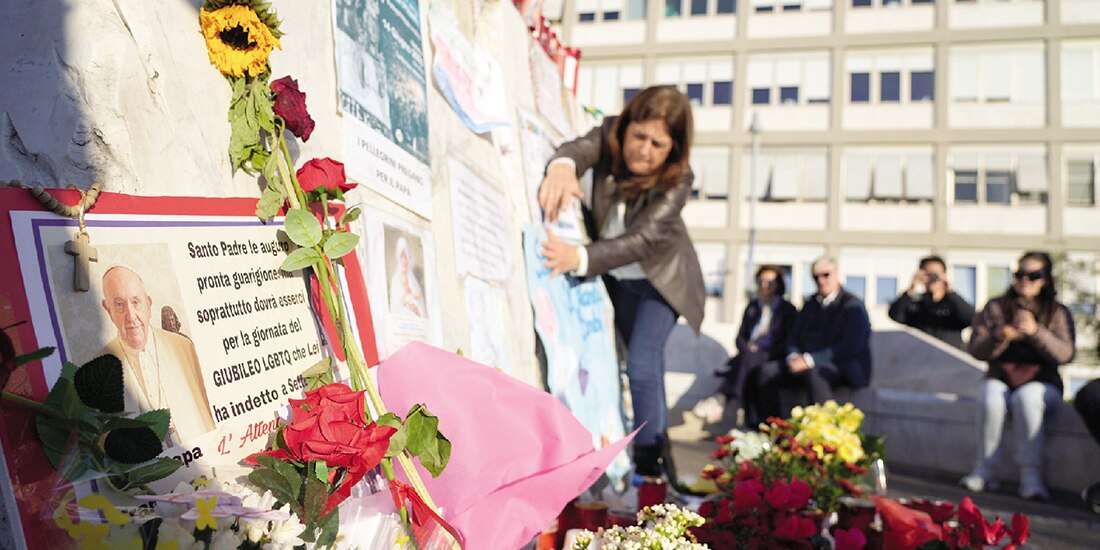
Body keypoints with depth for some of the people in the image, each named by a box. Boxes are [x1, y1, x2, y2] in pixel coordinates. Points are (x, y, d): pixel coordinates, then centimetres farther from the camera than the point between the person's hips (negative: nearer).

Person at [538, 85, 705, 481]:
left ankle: (649, 466, -4)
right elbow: (582, 146, -41)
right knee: (648, 365, 18)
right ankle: (660, 446, 37)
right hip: (615, 277, 4)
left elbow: (642, 239, -41)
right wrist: (563, 165, -66)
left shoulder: (678, 179, -31)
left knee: (642, 366, -17)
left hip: (660, 277, -4)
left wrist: (579, 258, -55)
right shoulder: (610, 135, -21)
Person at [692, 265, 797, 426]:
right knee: (747, 373, -34)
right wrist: (748, 349, -4)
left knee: (747, 359, -37)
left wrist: (766, 354, -14)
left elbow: (788, 343, 1)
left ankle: (720, 399, -57)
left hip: (772, 357, -4)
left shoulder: (788, 310, 11)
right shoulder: (752, 307, 23)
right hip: (747, 355, 4)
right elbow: (740, 337, 19)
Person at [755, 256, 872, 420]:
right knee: (767, 370, -14)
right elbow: (794, 338, 16)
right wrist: (793, 356, -9)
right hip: (806, 363, 7)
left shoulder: (853, 306, -4)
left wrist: (810, 359, -22)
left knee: (813, 373, -39)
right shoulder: (810, 305, 18)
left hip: (845, 368, -7)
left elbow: (850, 347, -16)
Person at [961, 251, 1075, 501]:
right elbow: (975, 350, 3)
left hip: (1041, 383, -1)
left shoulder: (1058, 313, 10)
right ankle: (984, 471, -27)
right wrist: (1000, 337, -16)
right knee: (991, 398, -34)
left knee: (1026, 397, -36)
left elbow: (1065, 354, -5)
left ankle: (1031, 475, -34)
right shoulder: (995, 308, 11)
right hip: (999, 379, 1)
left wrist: (1036, 332, -19)